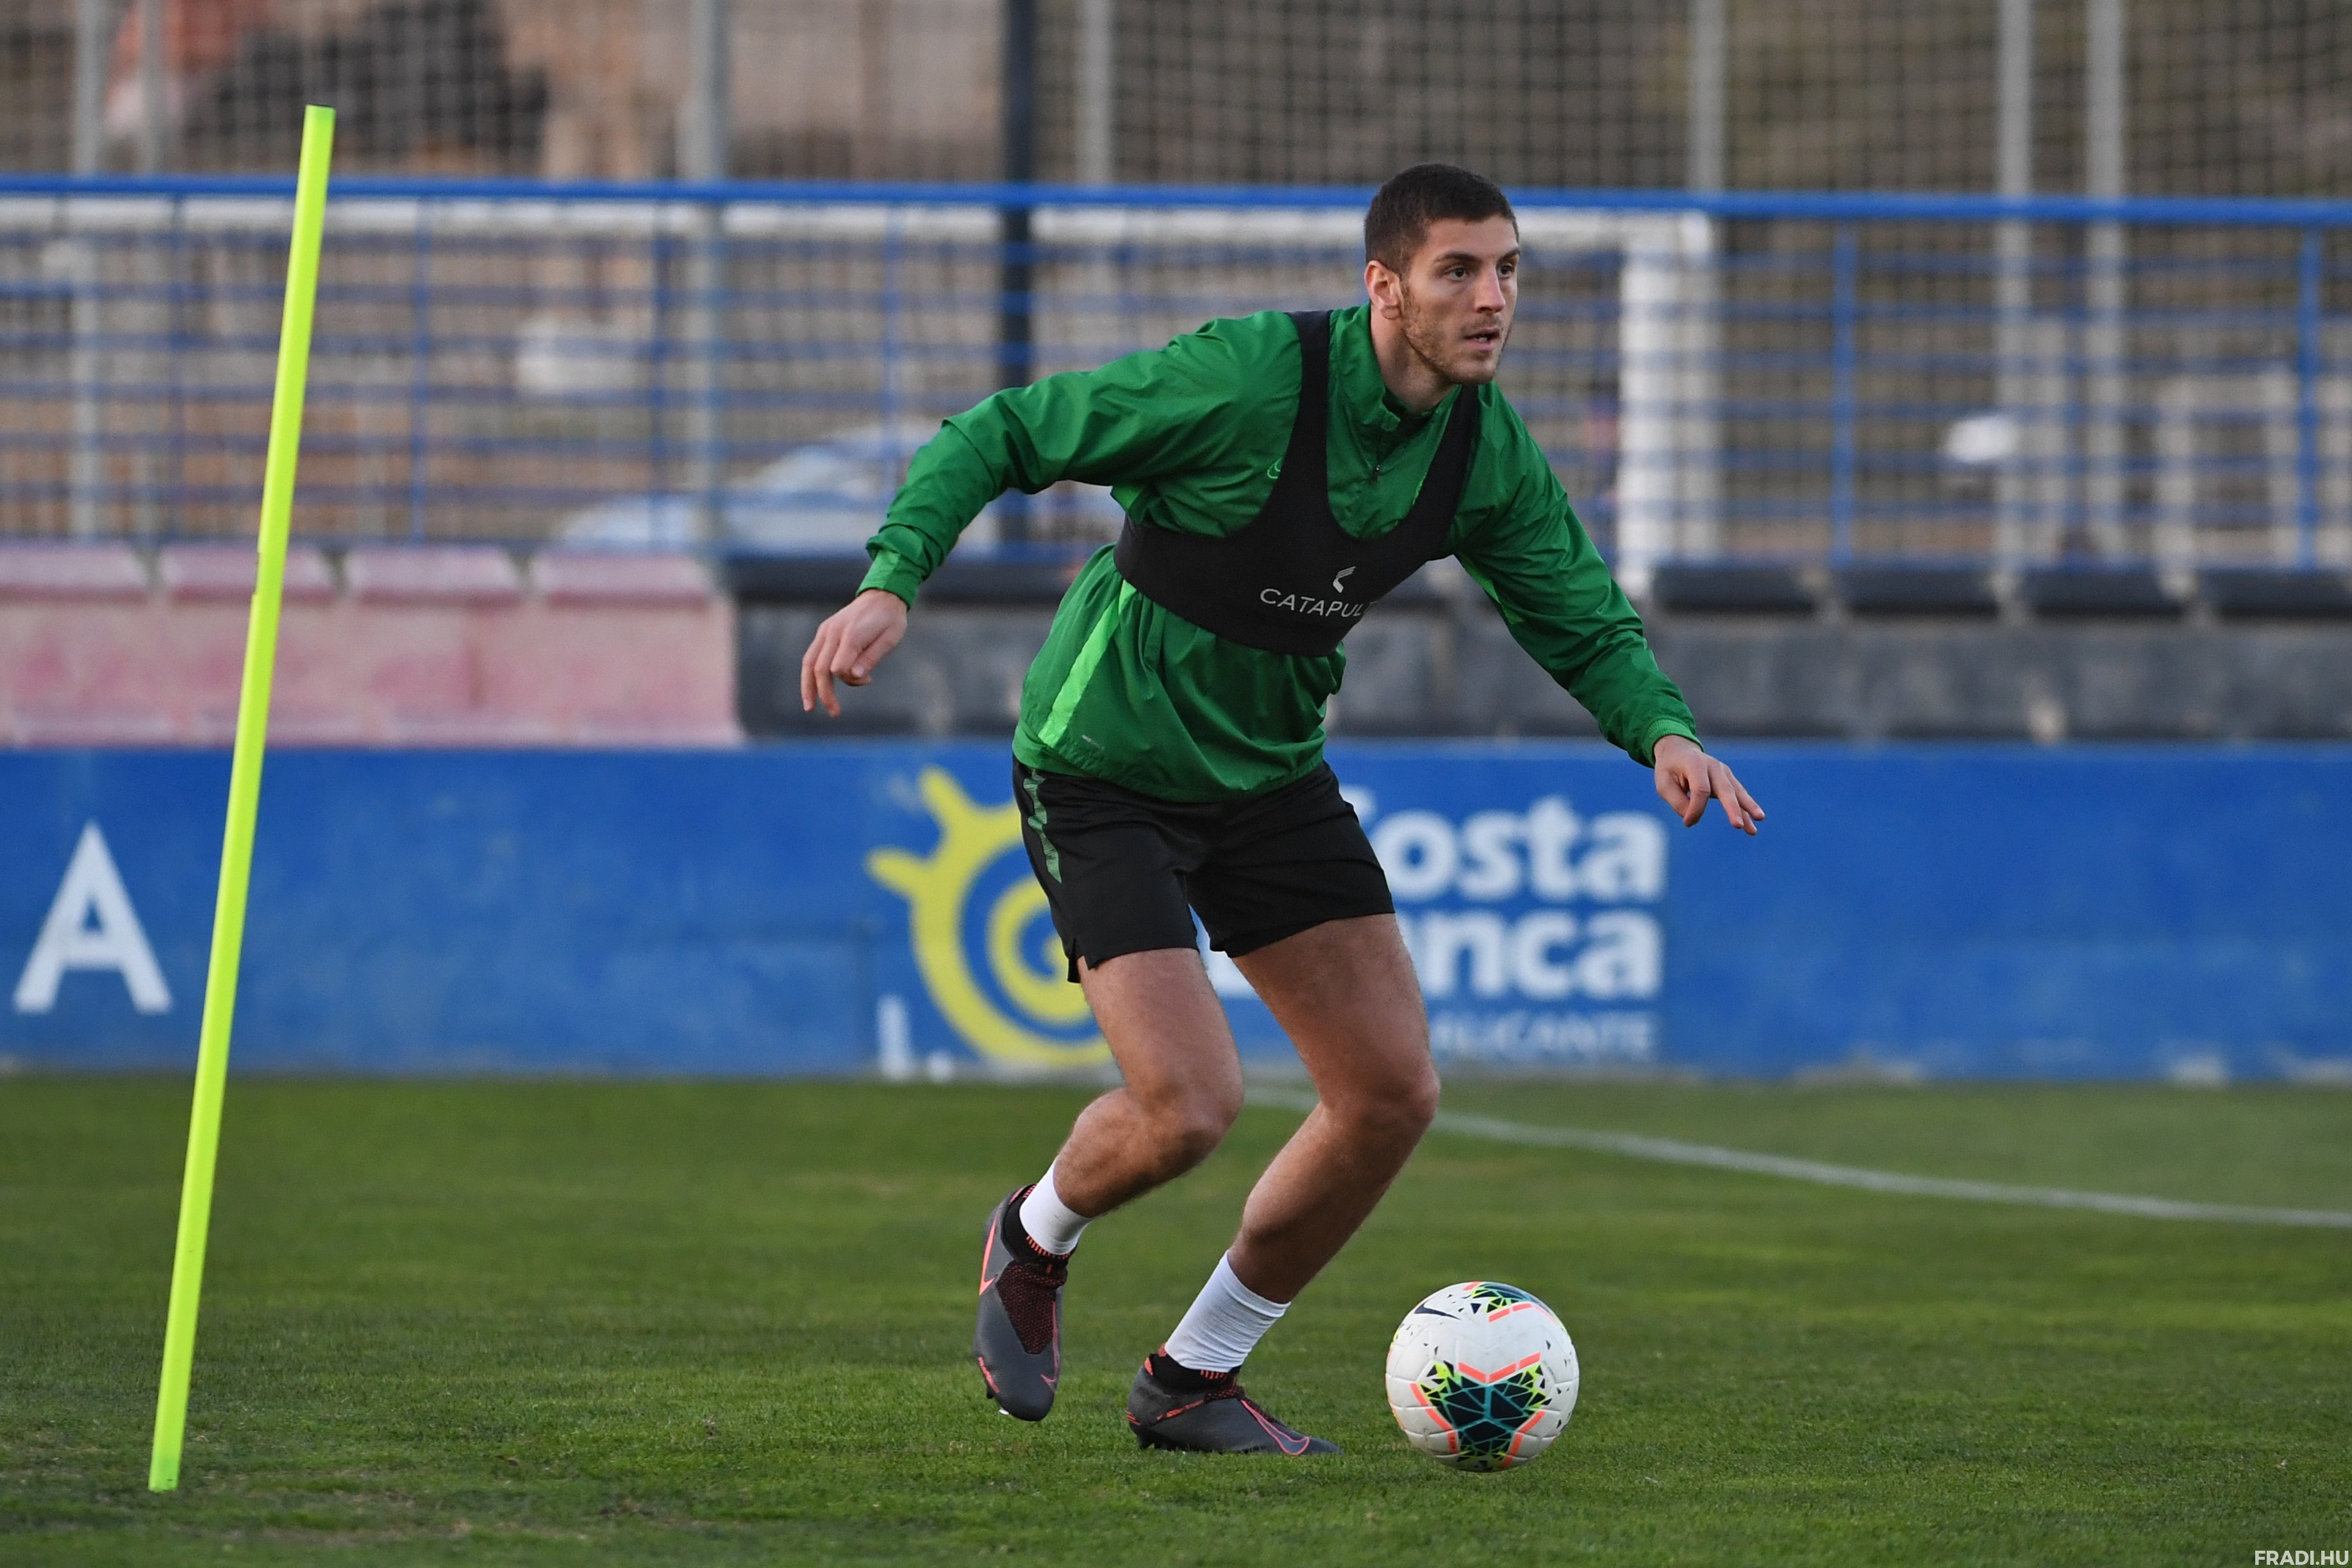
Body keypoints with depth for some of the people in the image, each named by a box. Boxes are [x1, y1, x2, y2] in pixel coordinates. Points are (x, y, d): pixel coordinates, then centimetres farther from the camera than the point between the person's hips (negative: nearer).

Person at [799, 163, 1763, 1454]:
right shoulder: (1249, 377, -25)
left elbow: (1583, 623, 7)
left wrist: (1664, 733, -14)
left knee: (1392, 1092, -2)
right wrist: (890, 582, -33)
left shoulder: (1485, 447, -6)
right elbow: (1000, 436, -19)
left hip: (1269, 770, 7)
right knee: (1188, 1107, -18)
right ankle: (1033, 1243, 19)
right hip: (1104, 768, -7)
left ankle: (1192, 1381, 16)